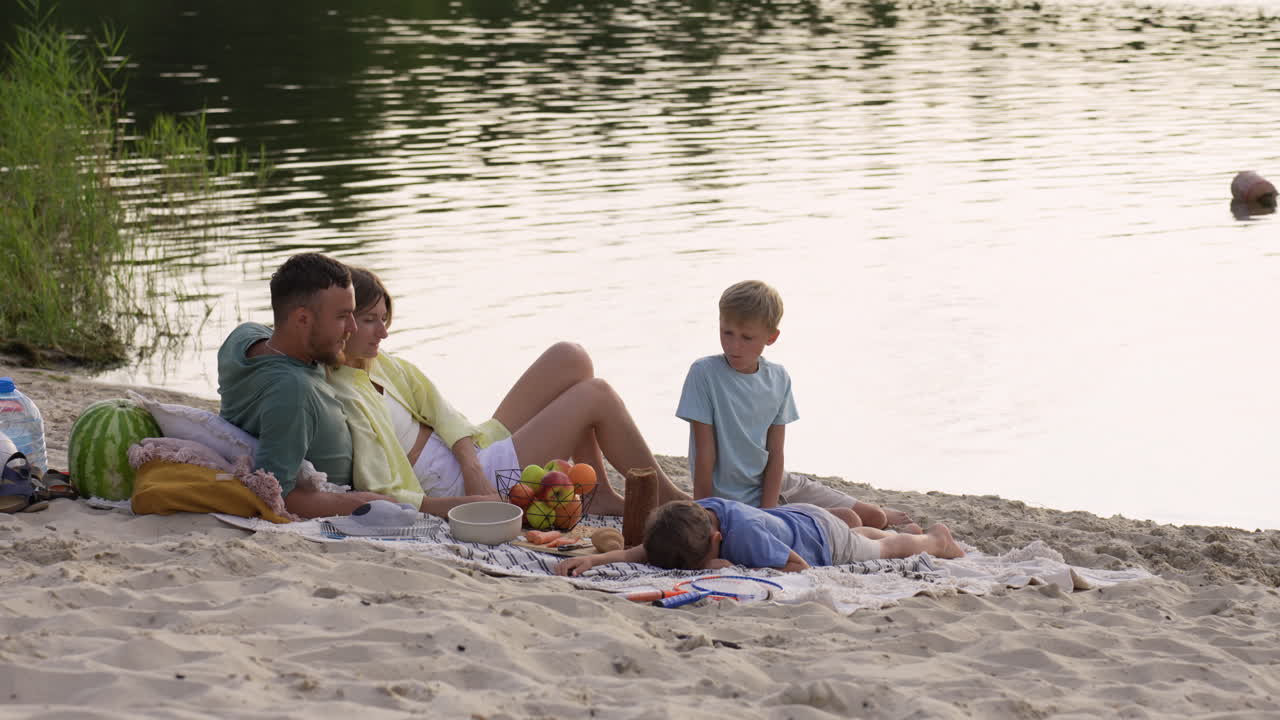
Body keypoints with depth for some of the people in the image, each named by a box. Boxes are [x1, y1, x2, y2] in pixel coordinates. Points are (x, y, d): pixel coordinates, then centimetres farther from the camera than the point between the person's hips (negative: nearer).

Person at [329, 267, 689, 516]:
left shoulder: (378, 364, 8)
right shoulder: (346, 398, -21)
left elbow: (436, 407, 2)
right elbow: (379, 497, -26)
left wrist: (470, 464, -17)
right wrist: (465, 505, -30)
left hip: (471, 457, 10)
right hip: (457, 488, -10)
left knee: (570, 358, 3)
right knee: (597, 395, -7)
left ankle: (598, 495, 9)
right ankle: (669, 499, 9)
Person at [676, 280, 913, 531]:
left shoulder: (778, 378, -1)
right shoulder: (705, 373, -15)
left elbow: (775, 453, -4)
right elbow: (705, 455, -15)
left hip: (776, 483, 5)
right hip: (739, 500, -5)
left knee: (874, 517, 8)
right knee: (847, 522, -16)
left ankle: (885, 517, 44)